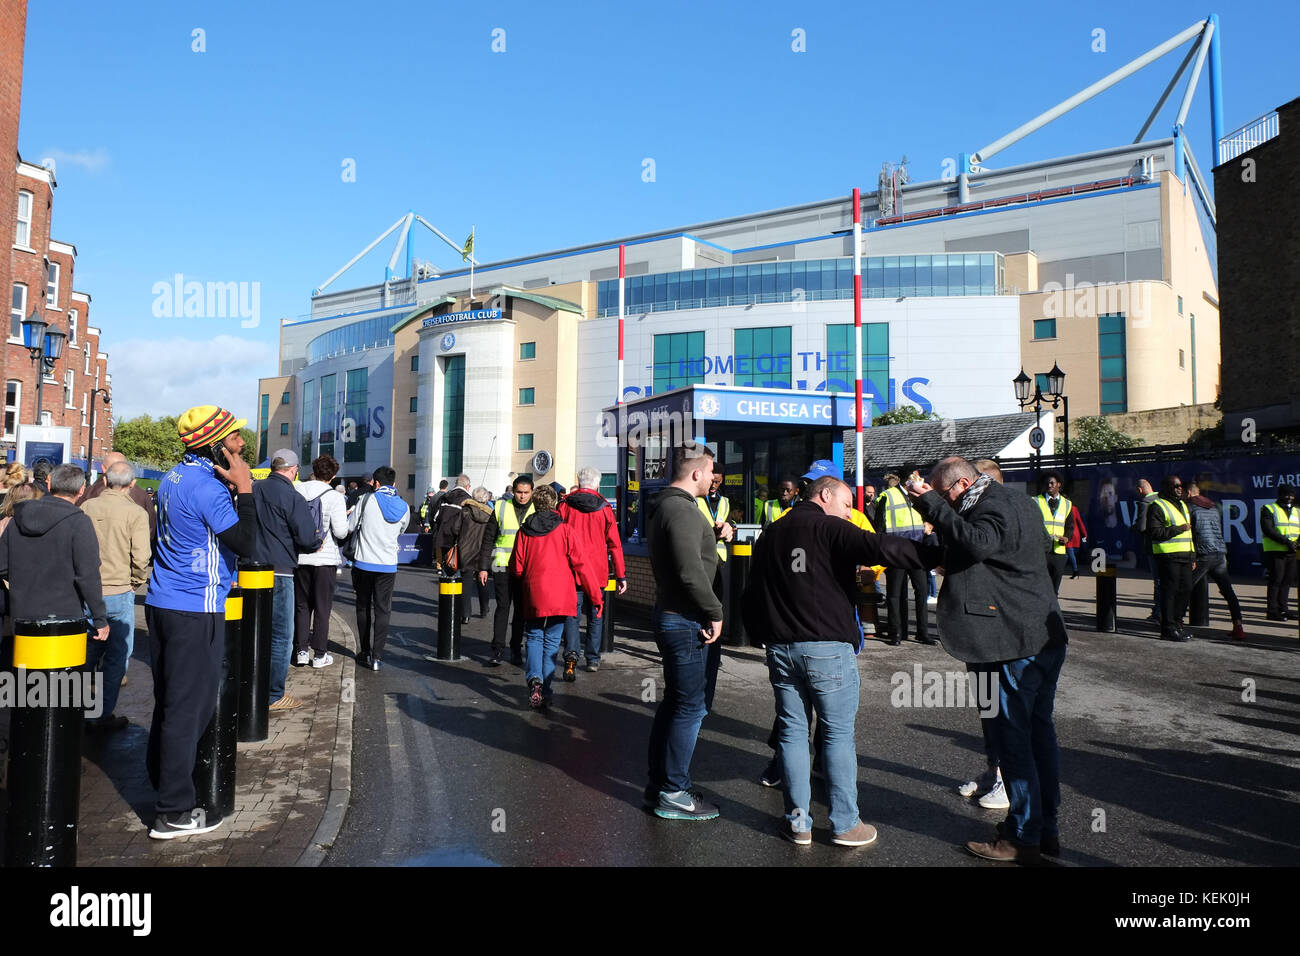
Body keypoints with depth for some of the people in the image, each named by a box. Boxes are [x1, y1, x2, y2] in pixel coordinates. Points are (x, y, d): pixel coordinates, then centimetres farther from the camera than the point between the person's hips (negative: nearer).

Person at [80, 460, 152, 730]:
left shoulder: (87, 507, 1)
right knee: (117, 656, 8)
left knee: (87, 652, 18)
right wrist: (137, 582, 2)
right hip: (119, 592, -4)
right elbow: (141, 557, -16)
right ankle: (104, 714, 12)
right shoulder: (136, 513, -12)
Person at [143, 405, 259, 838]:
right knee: (190, 706, -3)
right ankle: (174, 811, 3)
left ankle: (162, 777, 35)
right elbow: (246, 545, -21)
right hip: (196, 610, -9)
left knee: (169, 700, 20)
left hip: (161, 602, 9)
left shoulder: (174, 477, 10)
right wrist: (245, 489, -18)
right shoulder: (208, 488, -19)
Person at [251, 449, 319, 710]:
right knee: (281, 636, 3)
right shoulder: (293, 498, -15)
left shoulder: (252, 490, 5)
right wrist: (317, 540, 3)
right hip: (278, 573, -7)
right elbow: (308, 540, -18)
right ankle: (274, 695, 8)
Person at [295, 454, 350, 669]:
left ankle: (301, 651, 15)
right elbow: (341, 531, -15)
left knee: (301, 606, 14)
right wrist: (344, 517, 5)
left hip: (300, 558, 3)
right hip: (325, 558, -3)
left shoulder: (297, 491, -2)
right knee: (322, 607, 6)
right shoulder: (334, 496, -11)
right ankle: (319, 654, 11)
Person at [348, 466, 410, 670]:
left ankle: (365, 653, 21)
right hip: (388, 565, 1)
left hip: (363, 563, -1)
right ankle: (377, 657, -1)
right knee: (382, 610, 5)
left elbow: (349, 528, -1)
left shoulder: (367, 499, -6)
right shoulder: (403, 507, 3)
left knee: (363, 608, 13)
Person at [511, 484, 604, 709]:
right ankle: (545, 691, 5)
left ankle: (534, 678, -10)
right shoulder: (567, 530, -3)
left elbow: (516, 567, 6)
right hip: (560, 597, -1)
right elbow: (581, 565, -6)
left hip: (532, 596, 1)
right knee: (552, 641, 7)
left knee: (534, 637, 14)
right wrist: (597, 596, -2)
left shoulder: (524, 531, 3)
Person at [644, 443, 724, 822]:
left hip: (670, 616, 11)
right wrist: (715, 612, -19)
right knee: (691, 706, -1)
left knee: (675, 702, 18)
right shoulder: (682, 510, -20)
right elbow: (691, 571, -27)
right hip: (688, 621, -11)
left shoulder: (663, 507, 14)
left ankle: (659, 782, 28)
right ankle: (673, 793, 8)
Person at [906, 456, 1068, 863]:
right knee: (1039, 730, 16)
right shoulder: (1019, 502, 15)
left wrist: (930, 503, -30)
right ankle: (1047, 829, 26)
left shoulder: (994, 507, -16)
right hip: (1047, 636, 10)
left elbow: (976, 542, -37)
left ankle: (1023, 838, 8)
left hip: (1016, 643, -10)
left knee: (1014, 737, -1)